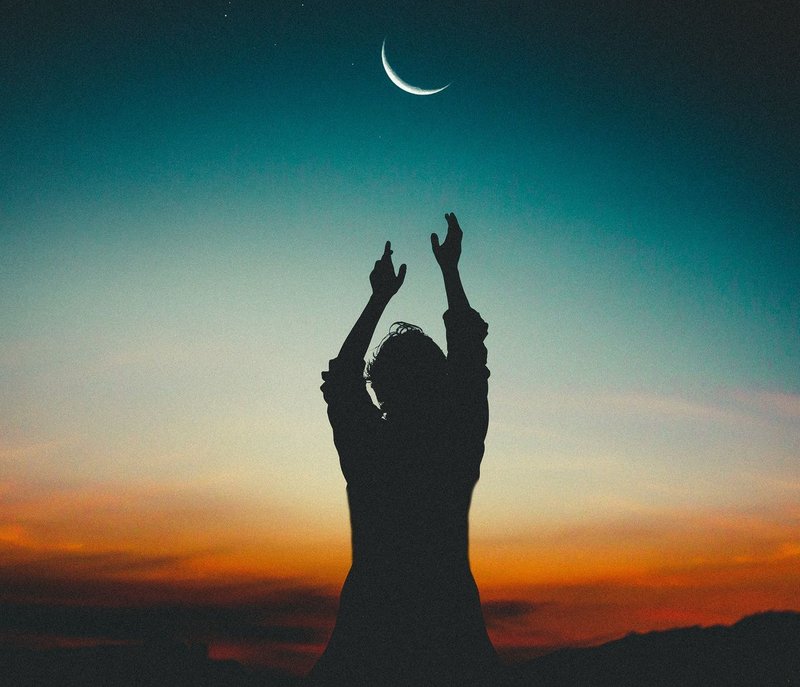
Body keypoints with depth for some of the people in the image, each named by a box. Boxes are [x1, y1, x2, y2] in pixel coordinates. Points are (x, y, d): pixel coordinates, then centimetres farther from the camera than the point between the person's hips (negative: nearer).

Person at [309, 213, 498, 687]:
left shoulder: (365, 446, -8)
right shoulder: (459, 444, -8)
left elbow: (343, 374, 11)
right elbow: (469, 360, 7)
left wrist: (380, 298, 21)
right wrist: (450, 271, 17)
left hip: (368, 630, 0)